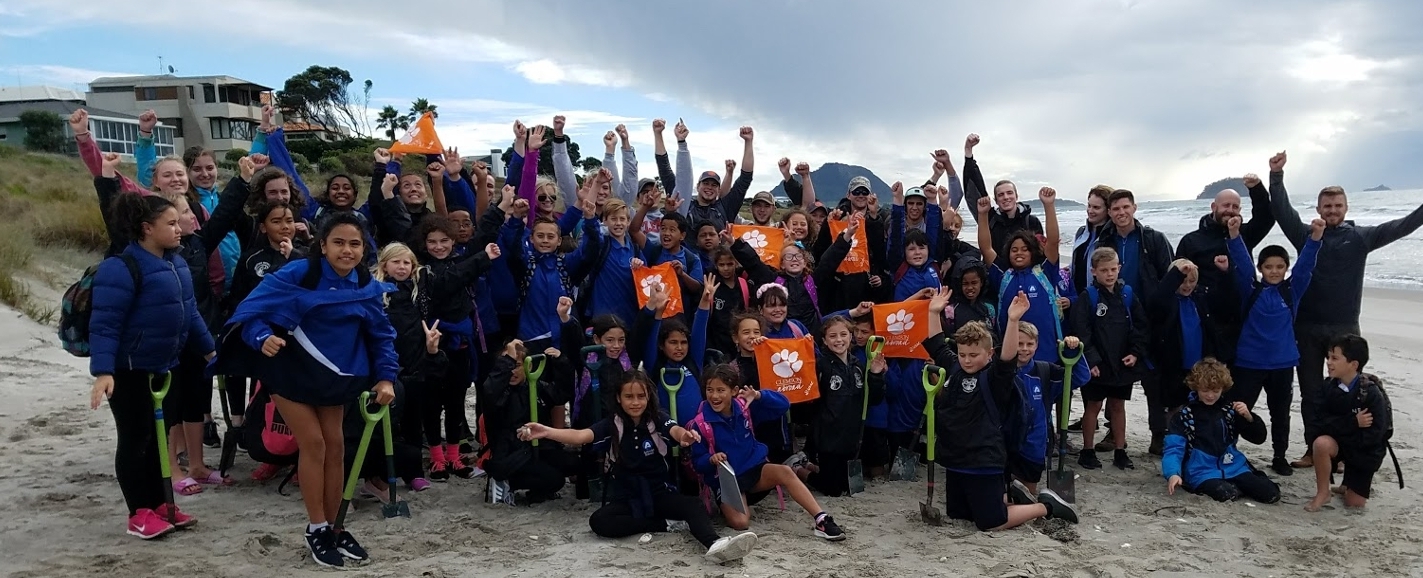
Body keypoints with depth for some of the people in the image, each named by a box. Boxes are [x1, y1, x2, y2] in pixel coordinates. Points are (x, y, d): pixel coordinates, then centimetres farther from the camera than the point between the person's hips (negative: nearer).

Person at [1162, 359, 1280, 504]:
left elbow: (1259, 438, 9)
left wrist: (1249, 418, -12)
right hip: (1202, 472, -4)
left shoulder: (1230, 410, 10)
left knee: (1271, 493, -14)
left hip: (1233, 468, 4)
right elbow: (1173, 448, -9)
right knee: (1226, 494, -34)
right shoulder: (1184, 414, 0)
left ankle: (1233, 485, 8)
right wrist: (1173, 474, -27)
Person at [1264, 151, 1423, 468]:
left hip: (1345, 327, -1)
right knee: (1311, 391, 7)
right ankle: (1313, 450, 16)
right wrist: (1277, 176, -16)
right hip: (1308, 327, 1)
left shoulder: (1360, 237, 4)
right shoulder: (1305, 235, 3)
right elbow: (1281, 210, -6)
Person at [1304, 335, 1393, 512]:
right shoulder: (1329, 386, -12)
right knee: (1321, 443, -35)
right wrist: (1352, 422, -29)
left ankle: (1356, 482, 39)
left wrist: (1337, 427, -24)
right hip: (1337, 442, 2)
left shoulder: (1371, 393, -23)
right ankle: (1322, 493, -14)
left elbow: (1374, 434, -25)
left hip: (1364, 450, -2)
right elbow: (1319, 422, -17)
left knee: (1354, 503, 3)